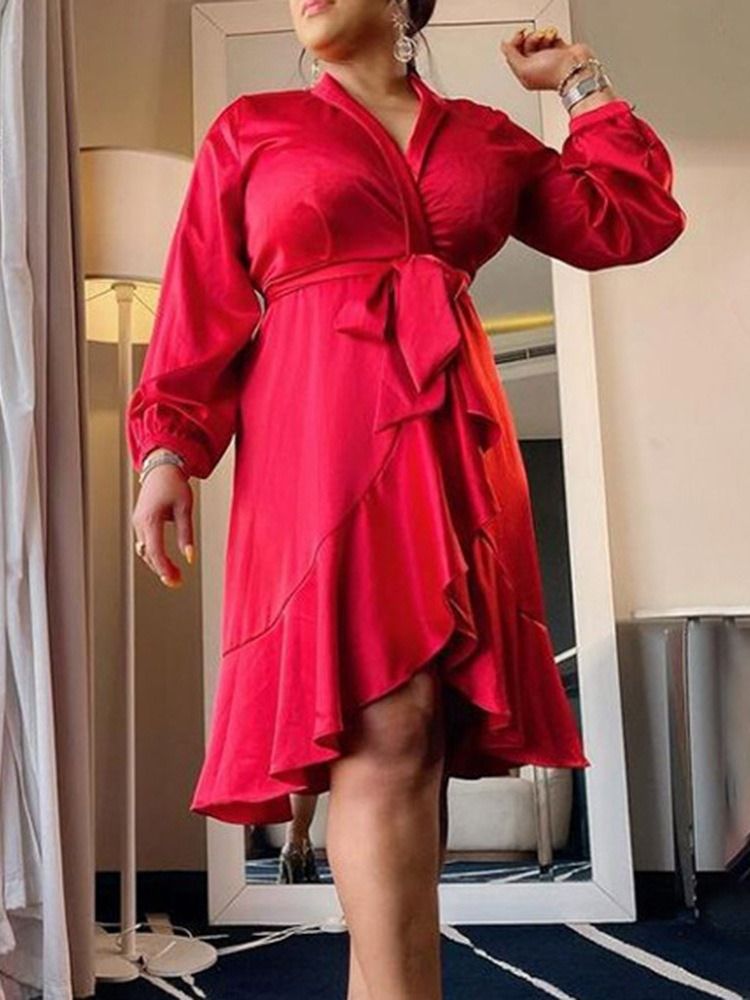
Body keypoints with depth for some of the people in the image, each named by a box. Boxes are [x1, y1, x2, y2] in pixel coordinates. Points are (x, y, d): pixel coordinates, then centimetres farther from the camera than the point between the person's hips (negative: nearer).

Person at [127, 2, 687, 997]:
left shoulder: (485, 135, 21)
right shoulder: (251, 127, 15)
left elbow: (632, 222, 18)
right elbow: (205, 304, 8)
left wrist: (584, 84, 24)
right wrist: (168, 450, -4)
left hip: (458, 444, 3)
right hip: (322, 436, -3)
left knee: (424, 733, -1)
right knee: (384, 727, -16)